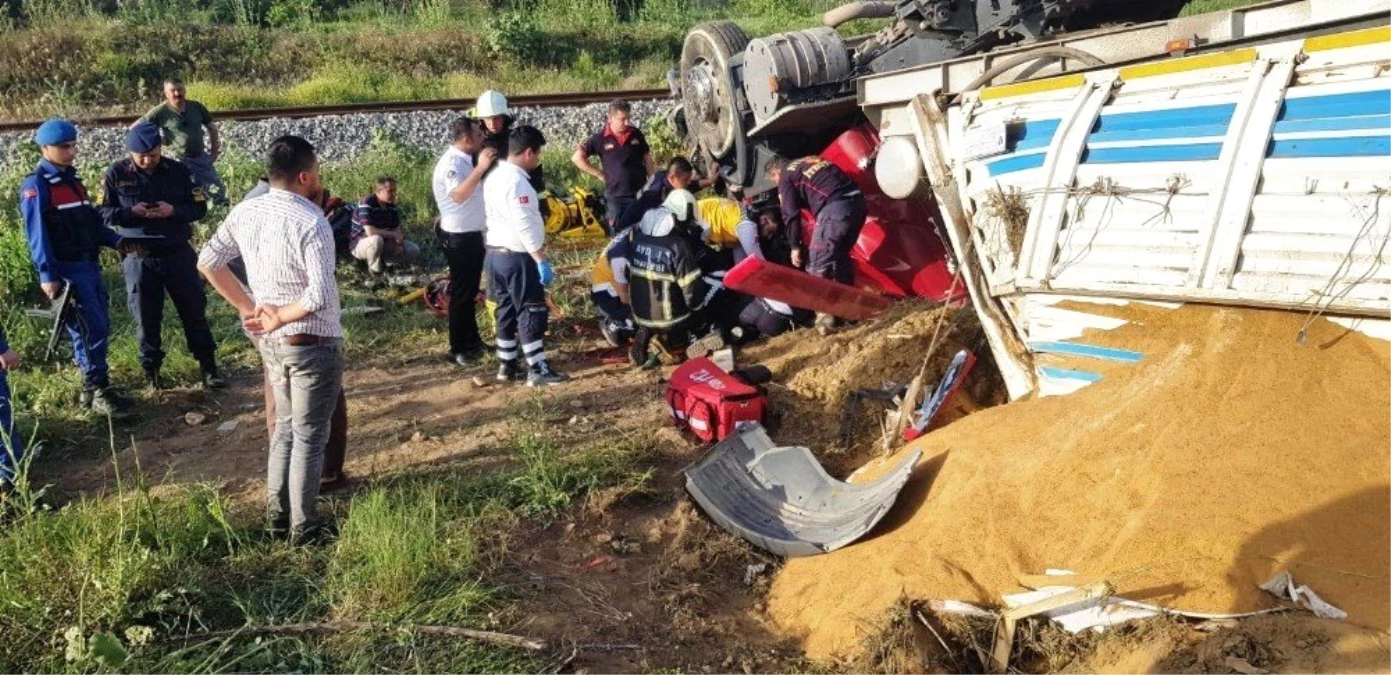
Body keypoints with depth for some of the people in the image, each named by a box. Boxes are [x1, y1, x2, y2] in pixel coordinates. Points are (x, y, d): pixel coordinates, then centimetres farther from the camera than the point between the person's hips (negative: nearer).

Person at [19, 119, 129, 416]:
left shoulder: (72, 179, 17)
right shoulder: (36, 186, -9)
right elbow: (37, 234, -14)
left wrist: (117, 240, 6)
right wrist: (47, 275, -19)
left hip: (89, 265, 8)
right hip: (66, 270, -8)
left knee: (99, 328, 10)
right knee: (91, 330, -10)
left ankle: (92, 386, 20)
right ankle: (98, 392, -2)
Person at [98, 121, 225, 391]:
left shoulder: (178, 171, -1)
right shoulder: (116, 174, -2)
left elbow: (199, 207, 1)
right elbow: (102, 213, -1)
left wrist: (173, 210, -18)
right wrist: (131, 212, -18)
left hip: (178, 254, 1)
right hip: (139, 258, 0)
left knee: (194, 311, 6)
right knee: (146, 317, 8)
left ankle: (208, 368, 15)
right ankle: (151, 370, 23)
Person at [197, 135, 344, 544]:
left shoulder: (245, 211, 0)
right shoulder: (311, 222, -22)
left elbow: (208, 261, 7)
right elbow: (320, 296, -30)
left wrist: (248, 308, 8)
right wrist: (281, 316, -14)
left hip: (270, 340, 7)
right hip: (312, 342, -7)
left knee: (285, 426, 22)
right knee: (309, 435, 5)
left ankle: (277, 514, 31)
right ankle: (303, 527, 15)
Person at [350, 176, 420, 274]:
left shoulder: (391, 205, -1)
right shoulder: (366, 204, -24)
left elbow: (397, 229, 3)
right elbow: (370, 232, -33)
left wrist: (398, 241, -20)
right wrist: (393, 234, -20)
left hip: (383, 244, 7)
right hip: (360, 244, -7)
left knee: (414, 251, -4)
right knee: (376, 239, -42)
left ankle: (381, 261, 5)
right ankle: (375, 269, -15)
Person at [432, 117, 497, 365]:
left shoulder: (467, 160, 10)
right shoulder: (451, 162, -19)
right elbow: (458, 195, -36)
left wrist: (484, 166, 9)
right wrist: (481, 168, -36)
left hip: (473, 234, 10)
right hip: (459, 237, -10)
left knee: (470, 291, 19)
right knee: (461, 293, -1)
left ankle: (472, 340, 31)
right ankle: (458, 349, 8)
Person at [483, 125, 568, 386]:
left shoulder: (495, 176, 11)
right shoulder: (516, 180, -20)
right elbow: (525, 225, -24)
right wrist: (541, 260, -22)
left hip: (495, 252, 10)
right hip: (517, 256, -10)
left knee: (506, 310, 16)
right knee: (532, 312, -3)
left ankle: (507, 365, 22)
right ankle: (538, 370, 0)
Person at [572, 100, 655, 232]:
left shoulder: (636, 134, 2)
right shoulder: (600, 138, -5)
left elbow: (647, 160, 11)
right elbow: (577, 157, -3)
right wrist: (599, 175, -4)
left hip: (640, 194, 2)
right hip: (615, 197, -2)